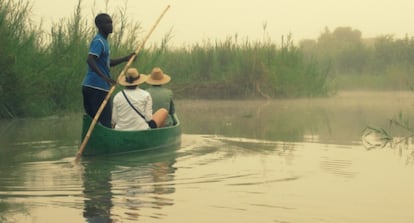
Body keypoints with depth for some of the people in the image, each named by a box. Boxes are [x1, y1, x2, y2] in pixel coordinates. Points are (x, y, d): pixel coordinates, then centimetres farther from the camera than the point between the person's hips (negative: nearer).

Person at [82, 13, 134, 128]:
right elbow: (90, 60, -27)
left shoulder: (104, 41, 18)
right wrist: (104, 77, -36)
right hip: (97, 88, -10)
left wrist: (125, 59, 16)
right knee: (104, 122, -8)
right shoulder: (98, 41, -13)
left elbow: (108, 63, 28)